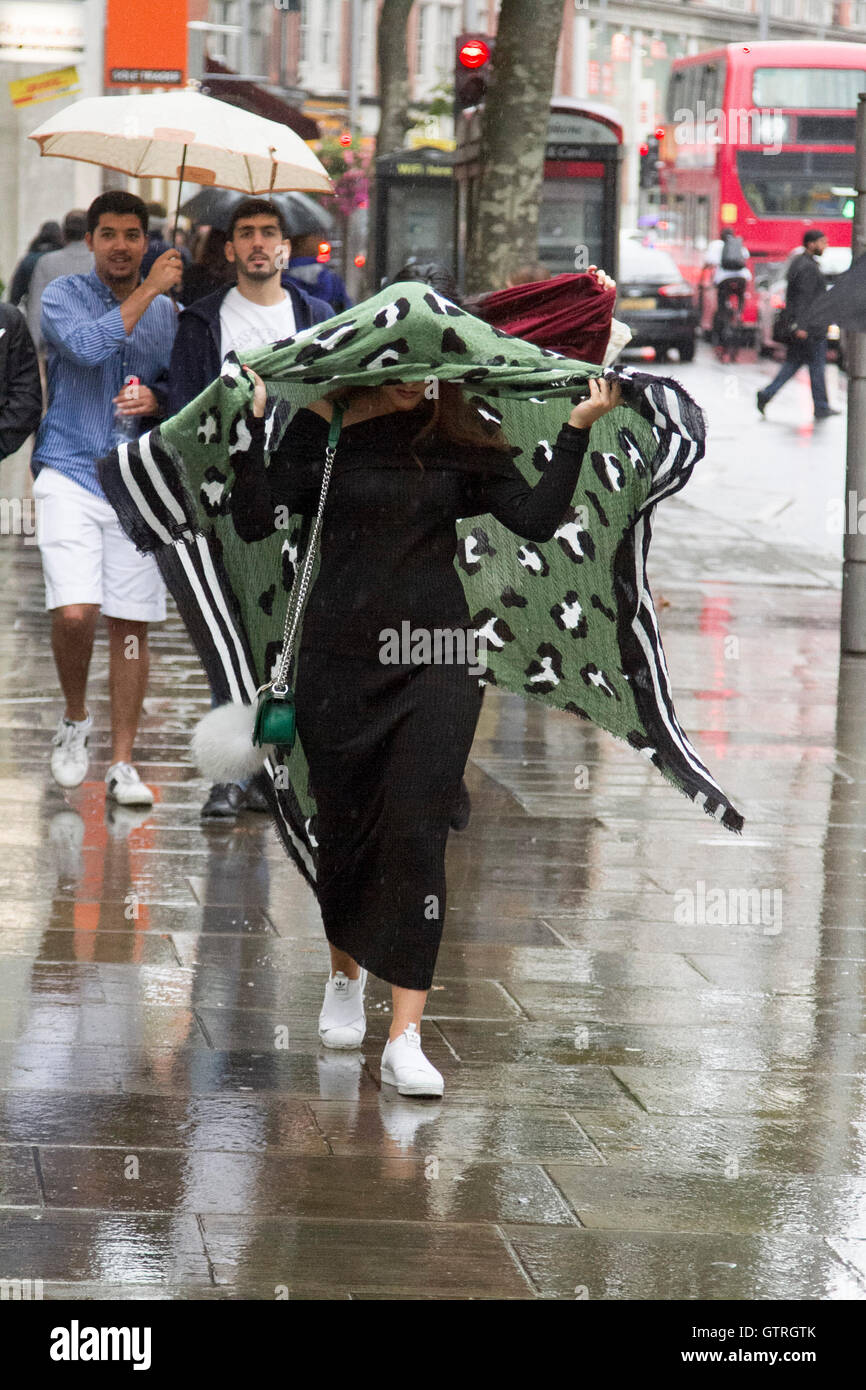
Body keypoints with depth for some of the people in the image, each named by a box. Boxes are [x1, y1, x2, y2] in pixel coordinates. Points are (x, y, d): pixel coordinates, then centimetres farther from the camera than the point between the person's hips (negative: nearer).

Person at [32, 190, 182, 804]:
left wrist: (154, 401, -7)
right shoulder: (64, 295, 0)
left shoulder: (166, 310, 12)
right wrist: (150, 289, -16)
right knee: (74, 612, -17)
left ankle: (123, 763, 7)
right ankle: (75, 718, 10)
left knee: (131, 625, 0)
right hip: (71, 475, -3)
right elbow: (89, 345, -20)